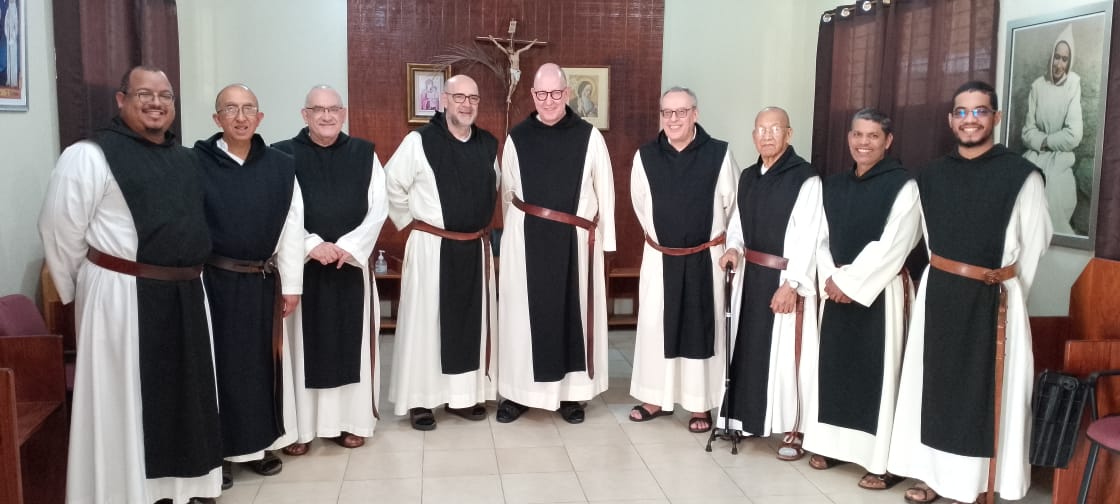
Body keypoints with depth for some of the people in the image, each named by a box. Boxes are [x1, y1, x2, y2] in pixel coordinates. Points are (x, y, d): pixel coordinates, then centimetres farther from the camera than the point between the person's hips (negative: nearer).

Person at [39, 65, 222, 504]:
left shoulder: (186, 161, 13)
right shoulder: (89, 155, -8)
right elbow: (61, 231, -7)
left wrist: (188, 278, 19)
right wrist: (80, 297, 0)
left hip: (185, 296, 7)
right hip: (123, 296, -7)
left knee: (183, 395, 15)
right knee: (124, 401, 4)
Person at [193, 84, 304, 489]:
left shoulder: (280, 166, 1)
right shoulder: (196, 163, -7)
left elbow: (291, 228, 2)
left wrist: (291, 284, 2)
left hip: (262, 281, 3)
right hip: (212, 280, -3)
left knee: (259, 361, 13)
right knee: (216, 363, 6)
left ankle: (256, 445, 29)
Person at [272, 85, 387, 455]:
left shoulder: (364, 153, 5)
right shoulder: (284, 155, -2)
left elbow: (378, 207, 0)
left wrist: (348, 246, -12)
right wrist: (313, 245, -17)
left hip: (352, 263, 2)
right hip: (301, 263, -2)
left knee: (352, 342, 7)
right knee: (303, 343, 3)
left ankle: (350, 420, 19)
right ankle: (301, 426, 14)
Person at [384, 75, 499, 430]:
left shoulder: (488, 144, 5)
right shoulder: (419, 142, -10)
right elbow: (391, 186, -5)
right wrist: (410, 222, -1)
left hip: (476, 247, 5)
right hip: (432, 247, -5)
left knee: (472, 321, 10)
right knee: (426, 321, 1)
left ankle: (463, 394, 23)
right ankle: (419, 400, 11)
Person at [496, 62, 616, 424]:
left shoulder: (589, 137, -2)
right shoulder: (516, 138, 2)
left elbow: (605, 191, 1)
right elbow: (507, 194, 11)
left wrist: (604, 239, 1)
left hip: (576, 241, -1)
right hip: (526, 240, 1)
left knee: (573, 312, 7)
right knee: (524, 313, 6)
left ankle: (571, 392, 19)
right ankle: (519, 391, 18)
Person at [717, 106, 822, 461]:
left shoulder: (805, 178, -13)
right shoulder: (748, 177, 9)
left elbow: (808, 238, -17)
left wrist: (791, 284, -22)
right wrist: (733, 248, -1)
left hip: (785, 279, -7)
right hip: (751, 275, 7)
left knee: (786, 353, -2)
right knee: (749, 346, 13)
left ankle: (794, 429, 10)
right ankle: (748, 417, 27)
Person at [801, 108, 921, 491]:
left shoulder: (902, 185, -8)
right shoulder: (833, 185, 10)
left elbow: (891, 246, -15)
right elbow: (821, 238, 8)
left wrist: (850, 282, -15)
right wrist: (831, 279, -8)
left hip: (880, 292, -6)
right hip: (837, 289, 6)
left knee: (878, 370, -3)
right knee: (834, 365, 10)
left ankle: (885, 460, 6)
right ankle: (835, 445, 24)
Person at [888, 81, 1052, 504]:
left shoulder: (1021, 175, -7)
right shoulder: (932, 175, 8)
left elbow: (1034, 242, -3)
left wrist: (1004, 290, 1)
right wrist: (946, 280, 11)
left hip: (992, 300, -4)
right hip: (938, 293, 5)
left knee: (986, 389, 2)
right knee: (939, 383, 10)